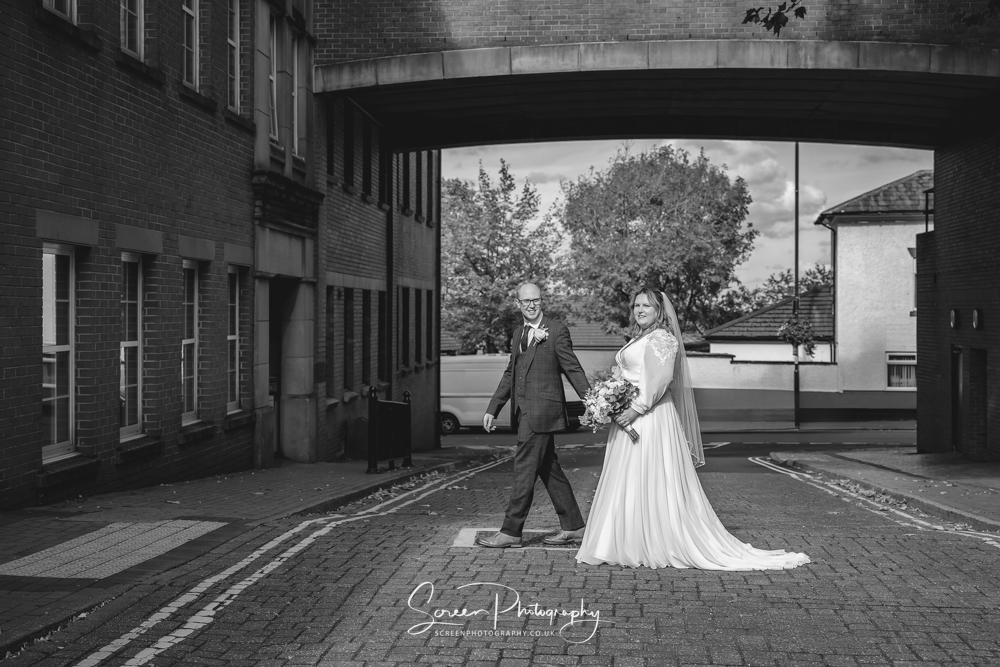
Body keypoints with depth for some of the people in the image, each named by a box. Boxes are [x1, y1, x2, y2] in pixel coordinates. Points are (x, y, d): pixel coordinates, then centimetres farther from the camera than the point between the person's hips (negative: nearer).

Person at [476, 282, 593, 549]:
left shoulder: (557, 330, -7)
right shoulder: (519, 333, 16)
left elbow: (573, 369, -8)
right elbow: (510, 374, 21)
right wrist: (492, 408, 17)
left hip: (541, 410, -8)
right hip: (524, 411, 8)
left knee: (524, 469, -6)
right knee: (548, 468, 12)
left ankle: (510, 532, -2)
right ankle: (573, 526, 21)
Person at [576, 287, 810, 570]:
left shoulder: (661, 338, -9)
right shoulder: (638, 339, 19)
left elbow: (662, 378, -19)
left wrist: (636, 408, -22)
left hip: (651, 418, -10)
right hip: (630, 418, 10)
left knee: (653, 481, -7)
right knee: (628, 483, 9)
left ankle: (663, 547, -2)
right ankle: (631, 545, 13)